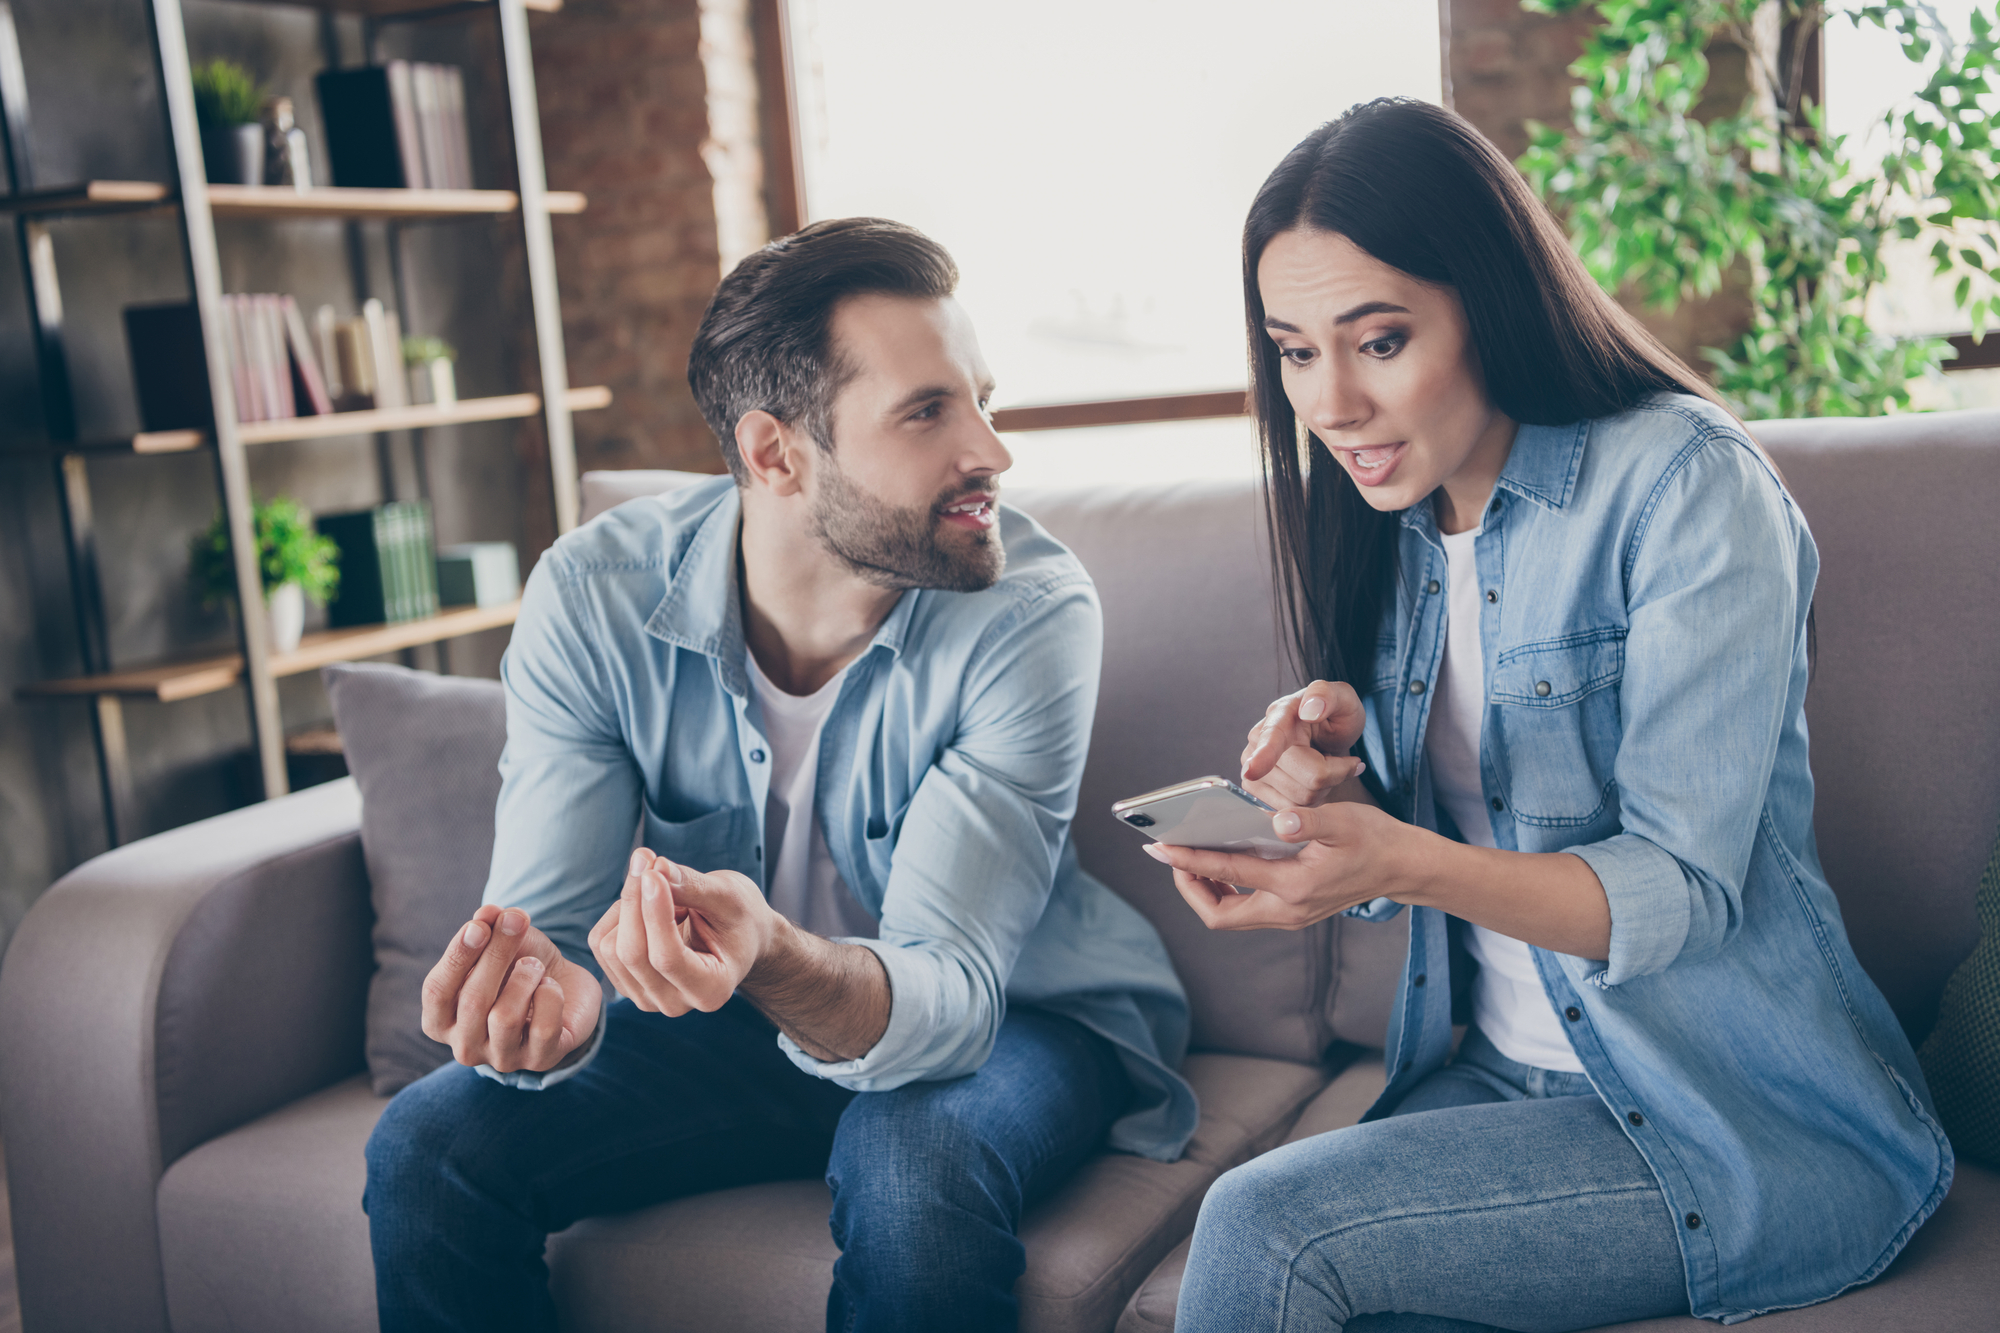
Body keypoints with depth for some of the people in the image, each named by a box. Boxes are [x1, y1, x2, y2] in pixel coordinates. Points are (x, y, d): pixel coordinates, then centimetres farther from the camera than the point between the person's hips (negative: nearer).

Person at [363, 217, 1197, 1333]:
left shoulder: (1032, 608, -25)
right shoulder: (594, 596, -17)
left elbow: (948, 991, -29)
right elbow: (545, 921, -18)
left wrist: (775, 959, -51)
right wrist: (553, 1004, -43)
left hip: (1009, 1018, -2)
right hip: (727, 1026, 3)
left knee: (917, 1171, -34)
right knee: (431, 1146, -17)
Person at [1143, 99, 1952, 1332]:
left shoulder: (1687, 484, -15)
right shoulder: (1396, 520, 6)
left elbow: (1683, 890, -20)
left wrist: (1406, 863, -36)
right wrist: (1334, 793, -15)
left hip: (1756, 1125, -5)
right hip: (1502, 1078, 5)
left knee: (1263, 1228, -23)